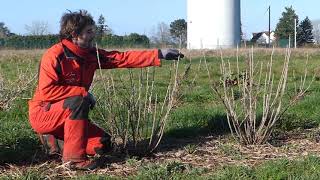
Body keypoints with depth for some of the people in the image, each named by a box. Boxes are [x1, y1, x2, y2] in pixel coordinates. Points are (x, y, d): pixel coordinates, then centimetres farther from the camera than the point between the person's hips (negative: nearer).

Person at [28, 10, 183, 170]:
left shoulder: (91, 55, 0)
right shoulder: (54, 55, -20)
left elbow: (123, 58, -4)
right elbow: (46, 91, -26)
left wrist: (160, 54, -9)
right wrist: (83, 92, -25)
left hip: (67, 115, 7)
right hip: (43, 113, -7)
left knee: (103, 145, -1)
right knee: (79, 101, -34)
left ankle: (56, 142, 12)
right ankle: (74, 157, -26)